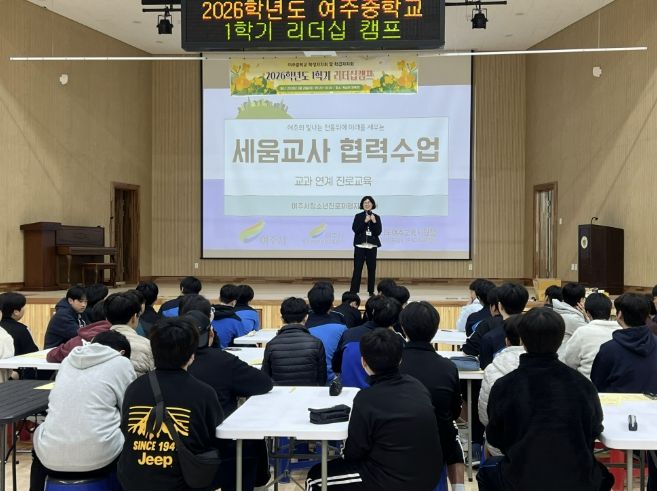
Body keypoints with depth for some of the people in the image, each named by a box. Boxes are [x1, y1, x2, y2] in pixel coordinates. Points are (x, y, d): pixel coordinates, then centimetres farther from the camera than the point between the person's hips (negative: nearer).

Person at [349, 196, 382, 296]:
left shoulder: (377, 217, 6)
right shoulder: (358, 216, 3)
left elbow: (378, 232, -2)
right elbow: (355, 229, -9)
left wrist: (374, 222, -15)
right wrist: (365, 221, -16)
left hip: (372, 246, 2)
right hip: (360, 246, -2)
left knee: (372, 269, 5)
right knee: (357, 268, -4)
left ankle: (371, 291, 13)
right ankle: (354, 291, -1)